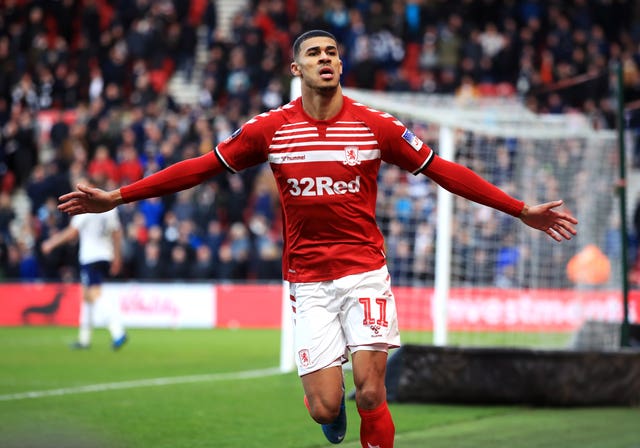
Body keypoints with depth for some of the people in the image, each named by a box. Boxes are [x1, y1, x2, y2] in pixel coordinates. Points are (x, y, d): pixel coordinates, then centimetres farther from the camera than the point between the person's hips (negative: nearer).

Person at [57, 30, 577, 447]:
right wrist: (115, 197, 3)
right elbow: (200, 168, 5)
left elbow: (444, 171, 3)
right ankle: (332, 402, 34)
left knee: (370, 395, -11)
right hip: (308, 280, 0)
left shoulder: (376, 126, -1)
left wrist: (523, 210, 2)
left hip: (364, 271, 0)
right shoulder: (269, 129, -1)